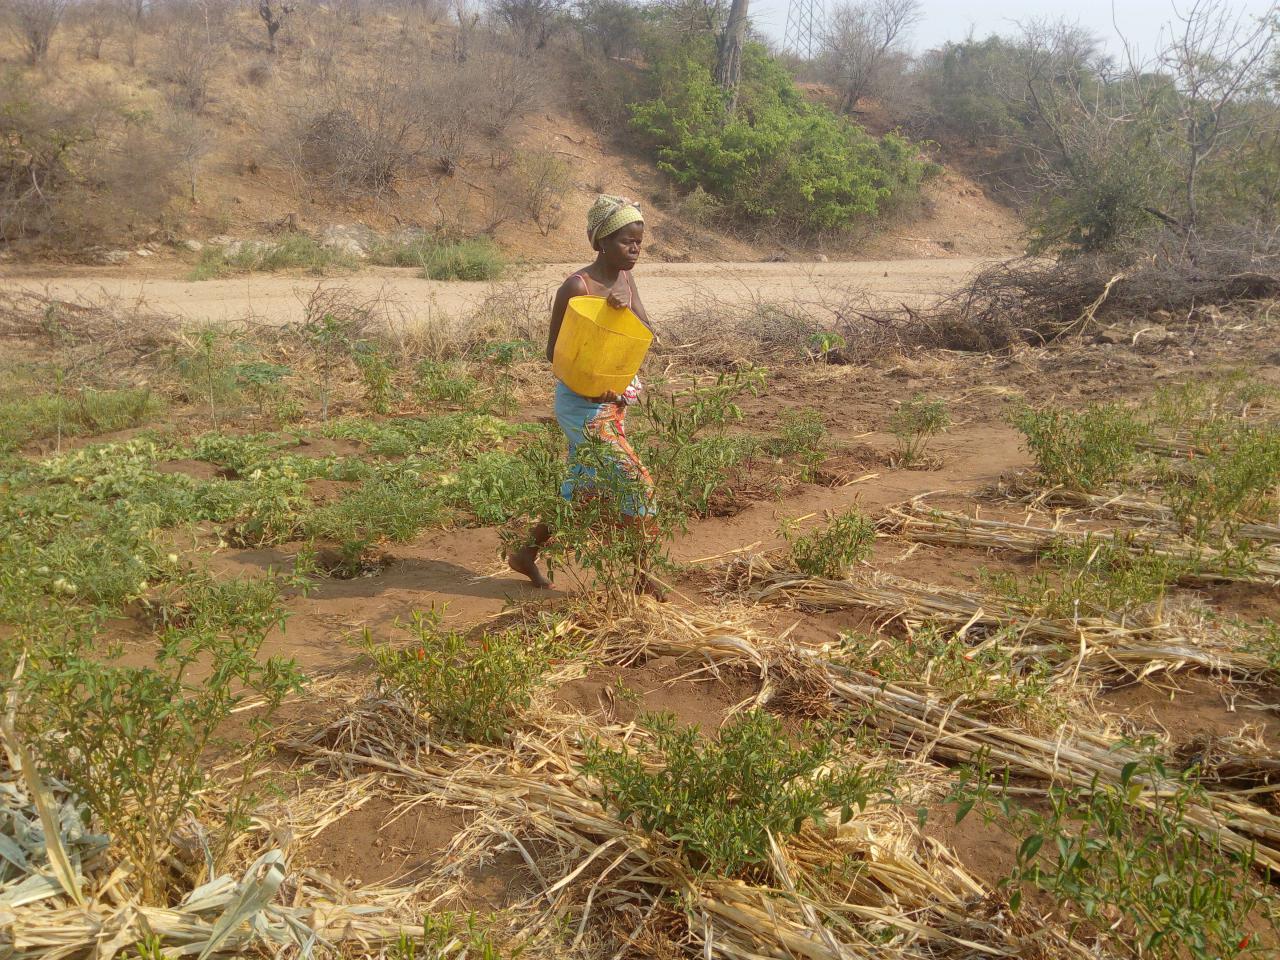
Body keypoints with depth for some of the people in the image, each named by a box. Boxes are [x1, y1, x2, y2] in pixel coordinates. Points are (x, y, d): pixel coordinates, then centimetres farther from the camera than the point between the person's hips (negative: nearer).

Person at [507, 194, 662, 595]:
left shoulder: (625, 279, 6)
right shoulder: (577, 286, -17)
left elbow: (646, 335, -3)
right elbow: (554, 351, -12)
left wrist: (626, 306, -23)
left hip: (613, 402, 9)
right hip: (583, 404, -9)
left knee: (582, 488, 16)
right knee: (637, 482, -8)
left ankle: (527, 554, 31)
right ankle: (637, 573, 8)